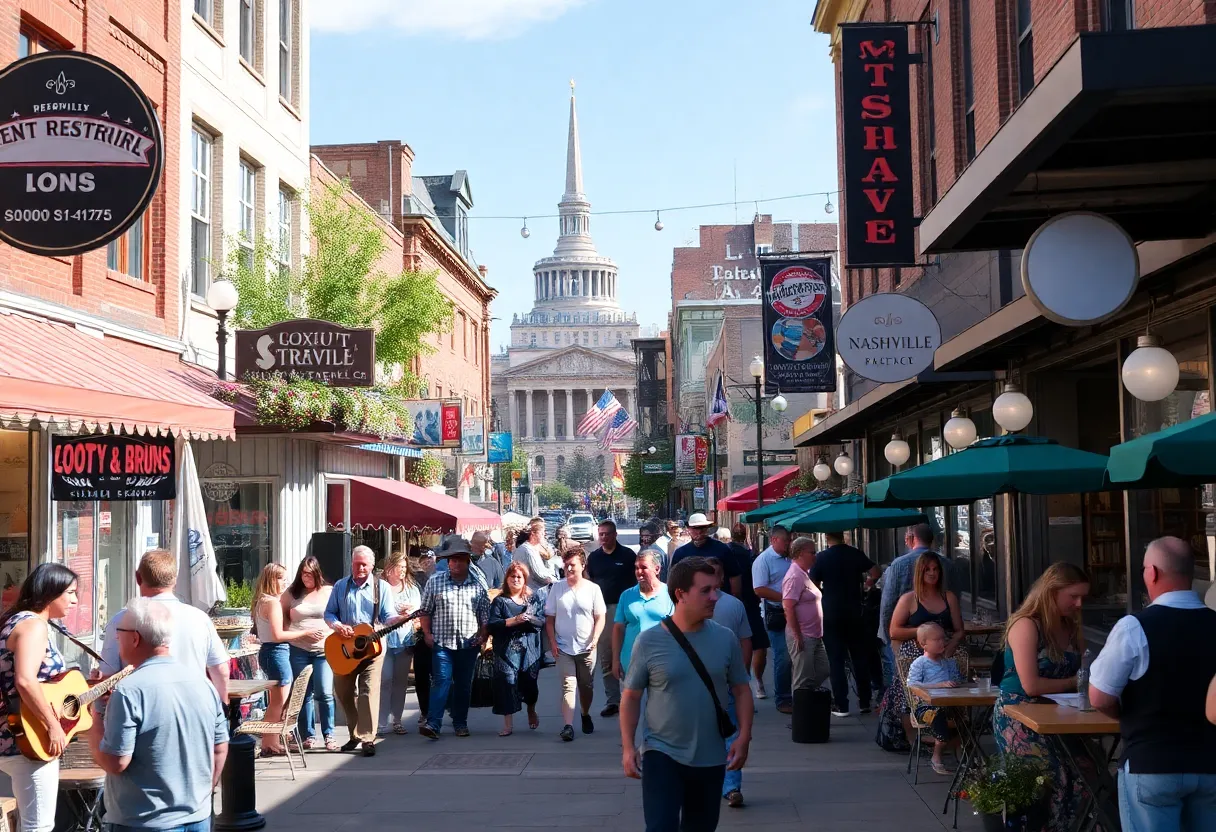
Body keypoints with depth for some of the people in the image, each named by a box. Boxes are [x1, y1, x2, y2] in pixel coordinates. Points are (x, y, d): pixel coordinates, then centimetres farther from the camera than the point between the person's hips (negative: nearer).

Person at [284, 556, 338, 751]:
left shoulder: (329, 592, 5)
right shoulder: (292, 593, 6)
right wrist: (304, 633, -5)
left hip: (324, 649, -1)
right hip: (298, 650, 1)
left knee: (324, 693, -7)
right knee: (304, 693, 5)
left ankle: (328, 735, 2)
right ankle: (308, 735, 14)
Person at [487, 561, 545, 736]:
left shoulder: (533, 599, 10)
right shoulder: (499, 601, 3)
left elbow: (542, 620, 1)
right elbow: (492, 625, -8)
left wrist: (529, 619, -18)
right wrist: (513, 620, -17)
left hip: (530, 648, 2)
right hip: (507, 649, -2)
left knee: (529, 682, 7)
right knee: (507, 683, -8)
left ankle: (531, 711, 39)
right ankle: (508, 725, -2)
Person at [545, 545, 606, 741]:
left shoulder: (593, 589, -2)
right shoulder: (556, 589, 1)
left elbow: (600, 618, 0)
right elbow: (549, 618, 4)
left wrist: (594, 640, -11)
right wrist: (553, 642, -4)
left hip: (586, 648, 1)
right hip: (563, 648, 0)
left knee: (586, 686, 14)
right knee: (568, 685, -10)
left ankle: (586, 715, 38)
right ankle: (568, 726, -17)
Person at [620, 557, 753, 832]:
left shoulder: (725, 639, -2)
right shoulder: (649, 641, -9)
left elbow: (741, 690, 6)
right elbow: (631, 697, -2)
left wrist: (744, 737, -5)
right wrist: (628, 747, -7)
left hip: (711, 758, 3)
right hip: (662, 754, -3)